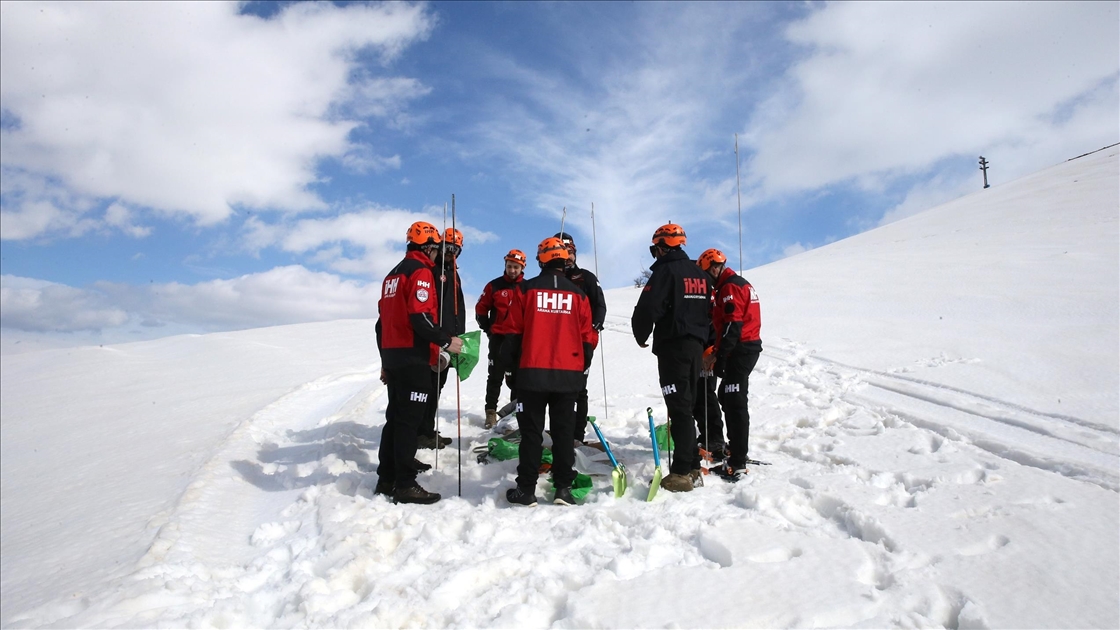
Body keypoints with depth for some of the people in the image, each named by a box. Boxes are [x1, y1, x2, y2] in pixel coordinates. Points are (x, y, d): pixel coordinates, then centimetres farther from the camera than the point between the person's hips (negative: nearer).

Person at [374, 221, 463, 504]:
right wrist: (445, 341, -14)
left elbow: (383, 319, 21)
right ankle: (405, 485, -2)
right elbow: (420, 317, -22)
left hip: (393, 355, 9)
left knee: (396, 416, 13)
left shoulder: (393, 274, 20)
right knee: (409, 419, -6)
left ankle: (386, 479, 19)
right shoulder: (421, 271, -9)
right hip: (414, 357, -9)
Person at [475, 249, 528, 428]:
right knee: (495, 376, 3)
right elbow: (481, 309, 3)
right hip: (498, 338, -2)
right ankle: (491, 411, 9)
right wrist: (488, 330, 1)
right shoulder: (494, 285, -3)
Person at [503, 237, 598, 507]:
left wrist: (509, 362, 13)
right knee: (563, 431, 9)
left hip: (533, 373, -1)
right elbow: (587, 336, 7)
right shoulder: (577, 293, 4)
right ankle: (564, 487, 10)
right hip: (569, 375, 2)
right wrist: (582, 367, 19)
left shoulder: (527, 289, -1)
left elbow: (514, 331, 1)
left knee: (531, 431, 6)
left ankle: (526, 488, 8)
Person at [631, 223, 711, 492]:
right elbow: (709, 311, 18)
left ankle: (682, 473, -5)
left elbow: (647, 309, -17)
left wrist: (641, 336, 0)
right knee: (687, 407, 14)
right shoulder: (700, 274, 14)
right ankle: (693, 468, 18)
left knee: (679, 409, -7)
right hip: (695, 346, 8)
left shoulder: (665, 271, -10)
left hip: (673, 347, -8)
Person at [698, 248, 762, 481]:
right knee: (727, 397, 19)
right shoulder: (739, 283, 20)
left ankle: (737, 464, -10)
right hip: (746, 348, 11)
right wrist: (718, 353, 15)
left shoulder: (730, 287, -14)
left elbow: (732, 325, -22)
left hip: (740, 350, -11)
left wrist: (718, 356, -21)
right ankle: (736, 450, 30)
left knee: (735, 403, -11)